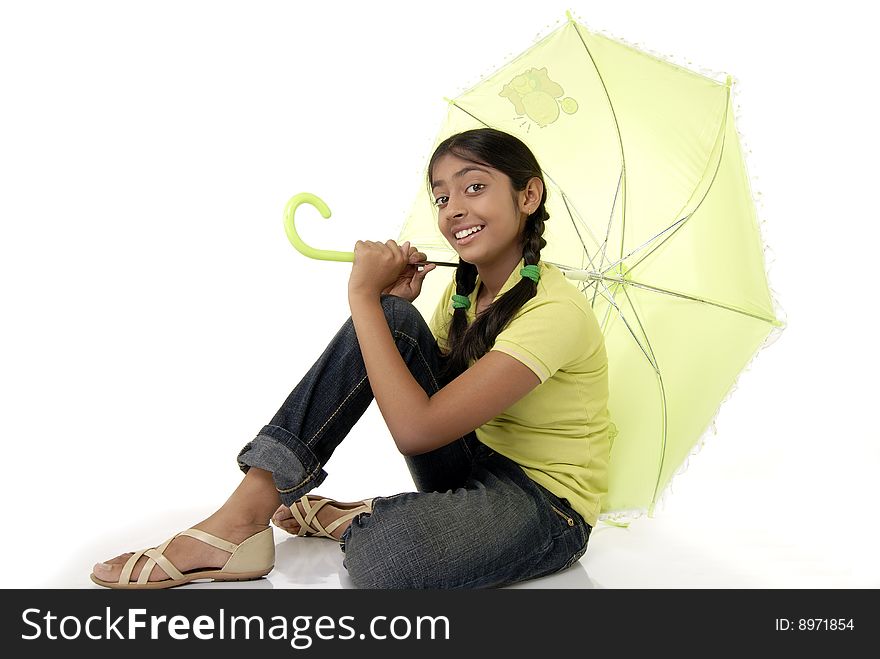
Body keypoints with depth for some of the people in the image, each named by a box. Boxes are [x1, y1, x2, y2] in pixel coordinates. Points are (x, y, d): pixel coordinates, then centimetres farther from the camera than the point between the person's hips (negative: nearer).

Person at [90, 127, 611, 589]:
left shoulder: (555, 311, -24)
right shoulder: (466, 286, 3)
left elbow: (415, 429, -31)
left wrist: (365, 293, -25)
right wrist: (393, 304, -10)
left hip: (546, 504, -7)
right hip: (470, 466, 7)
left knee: (379, 555, -39)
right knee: (389, 319, -16)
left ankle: (343, 518, 0)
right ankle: (244, 515, -17)